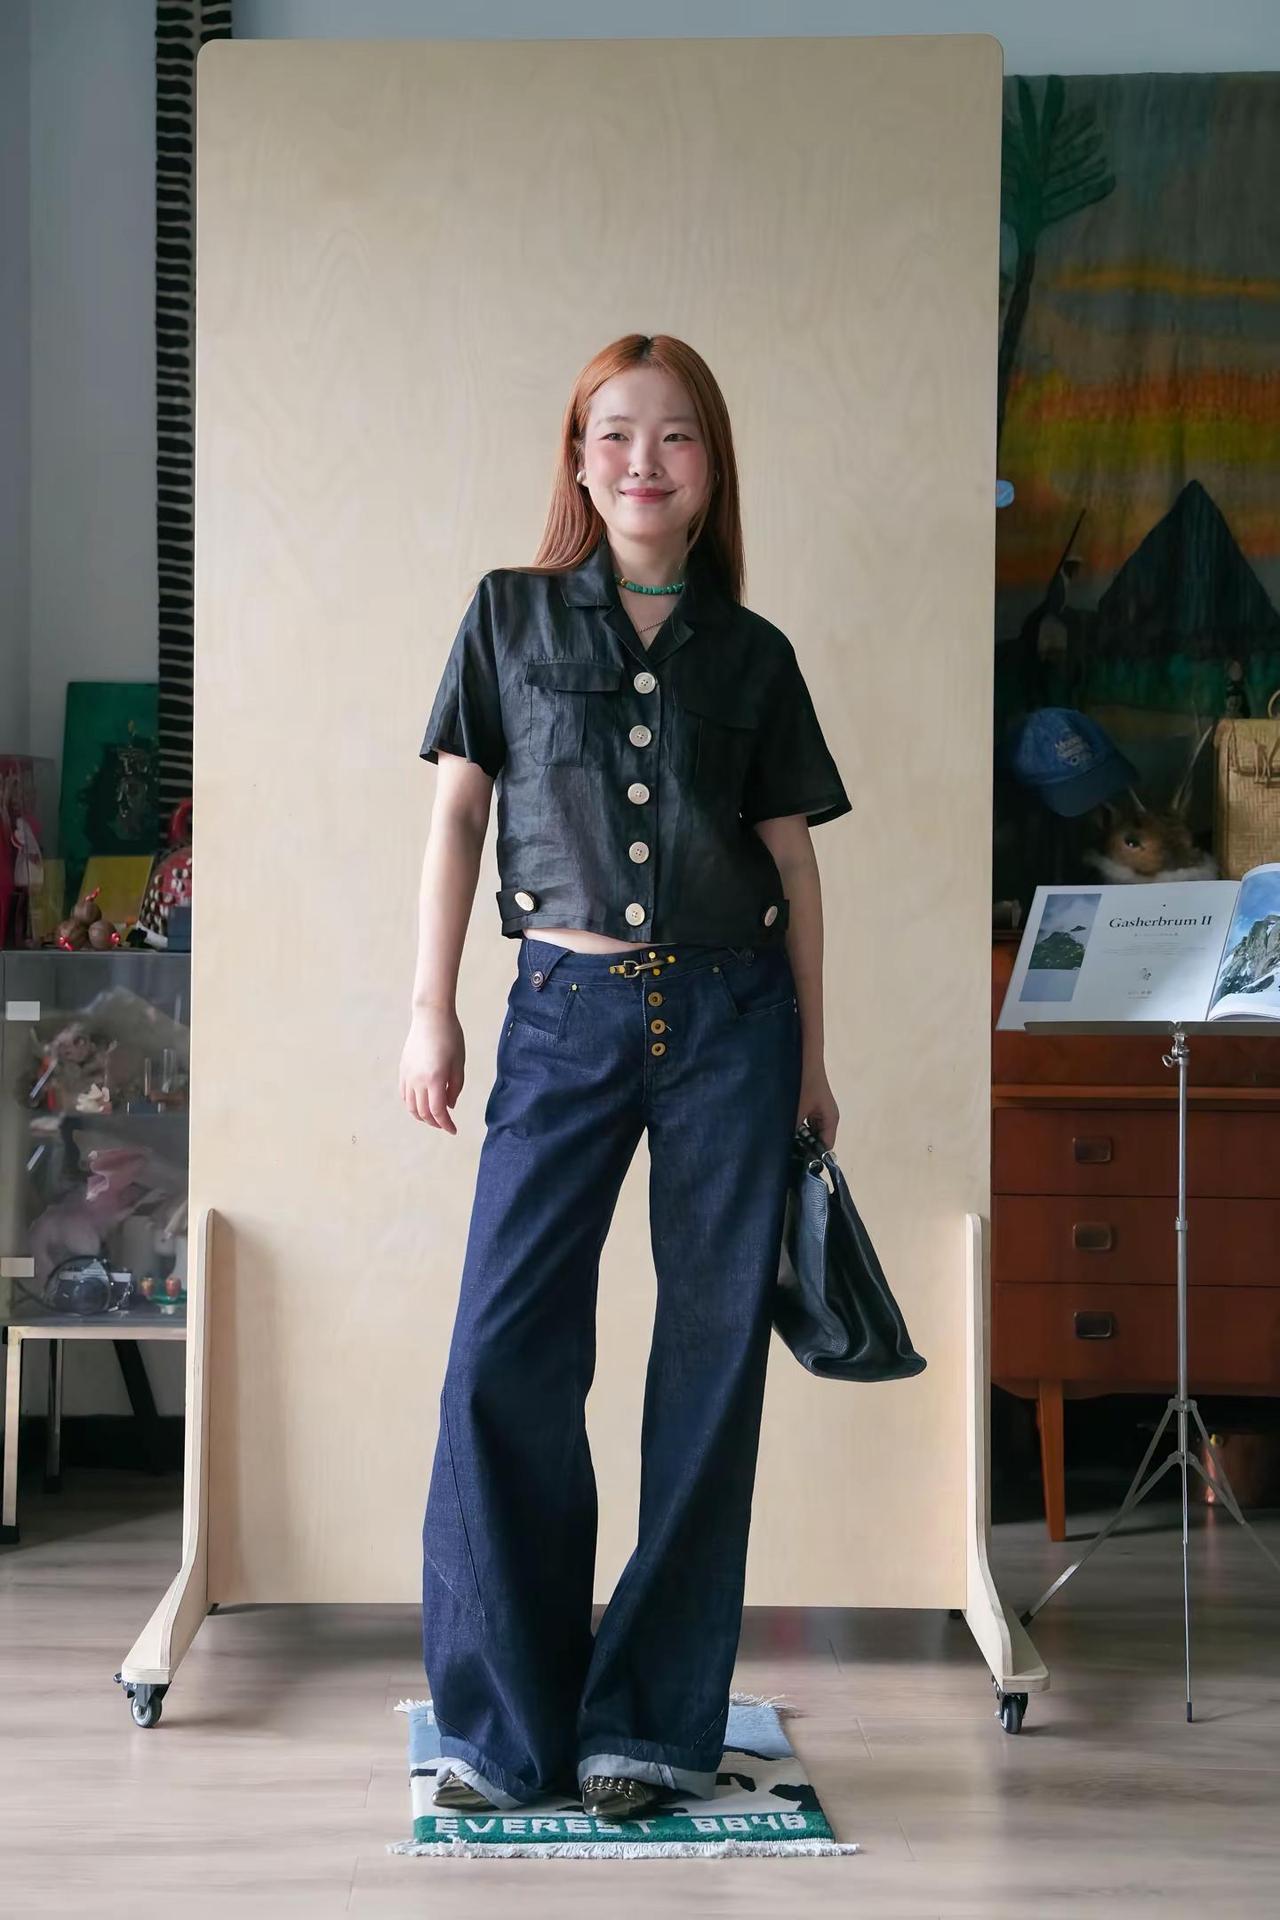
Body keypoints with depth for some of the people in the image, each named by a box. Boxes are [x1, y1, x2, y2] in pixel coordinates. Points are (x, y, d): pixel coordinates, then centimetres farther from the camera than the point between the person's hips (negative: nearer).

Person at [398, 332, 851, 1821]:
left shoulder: (751, 652, 9)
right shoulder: (510, 615, 9)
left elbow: (791, 854, 11)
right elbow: (458, 811, 6)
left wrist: (810, 1056, 8)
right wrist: (430, 1010, -1)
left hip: (729, 1015, 1)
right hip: (566, 1012, -1)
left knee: (711, 1361, 0)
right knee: (504, 1353, -9)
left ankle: (652, 1723, 10)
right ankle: (502, 1722, 4)